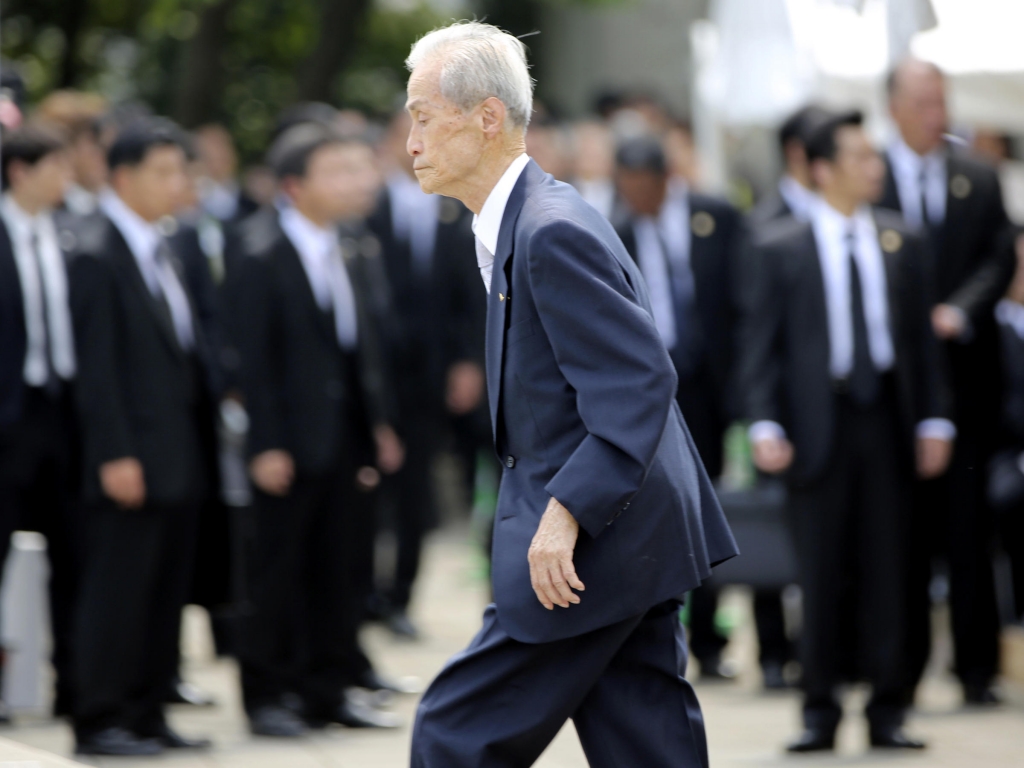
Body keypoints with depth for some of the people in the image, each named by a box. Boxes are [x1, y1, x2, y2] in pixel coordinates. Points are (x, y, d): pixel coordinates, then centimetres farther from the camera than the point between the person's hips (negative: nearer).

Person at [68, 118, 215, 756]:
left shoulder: (162, 254, 16)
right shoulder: (98, 258, -11)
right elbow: (98, 368, -15)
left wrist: (203, 441, 14)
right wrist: (116, 456, -19)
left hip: (180, 459, 9)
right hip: (135, 461, -9)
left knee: (166, 595, 10)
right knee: (118, 590, -5)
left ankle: (146, 716, 16)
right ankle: (101, 721, 0)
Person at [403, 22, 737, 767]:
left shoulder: (554, 231, -19)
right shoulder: (523, 222, 14)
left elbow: (639, 385, -24)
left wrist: (567, 512, -29)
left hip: (593, 548, -10)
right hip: (633, 537, 10)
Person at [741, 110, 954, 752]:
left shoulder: (901, 242, 9)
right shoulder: (783, 249, 0)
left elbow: (921, 337, 10)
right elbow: (762, 344, -1)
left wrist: (934, 419, 3)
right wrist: (765, 424, -11)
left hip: (887, 418, 2)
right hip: (820, 424, -2)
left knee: (887, 567, 4)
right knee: (820, 573, 1)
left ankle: (888, 710, 9)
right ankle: (820, 712, 8)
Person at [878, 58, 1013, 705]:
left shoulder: (979, 181, 10)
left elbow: (999, 261, 3)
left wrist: (958, 312, -13)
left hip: (966, 372, 1)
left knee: (968, 524, -1)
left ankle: (977, 669, 3)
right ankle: (901, 668, 6)